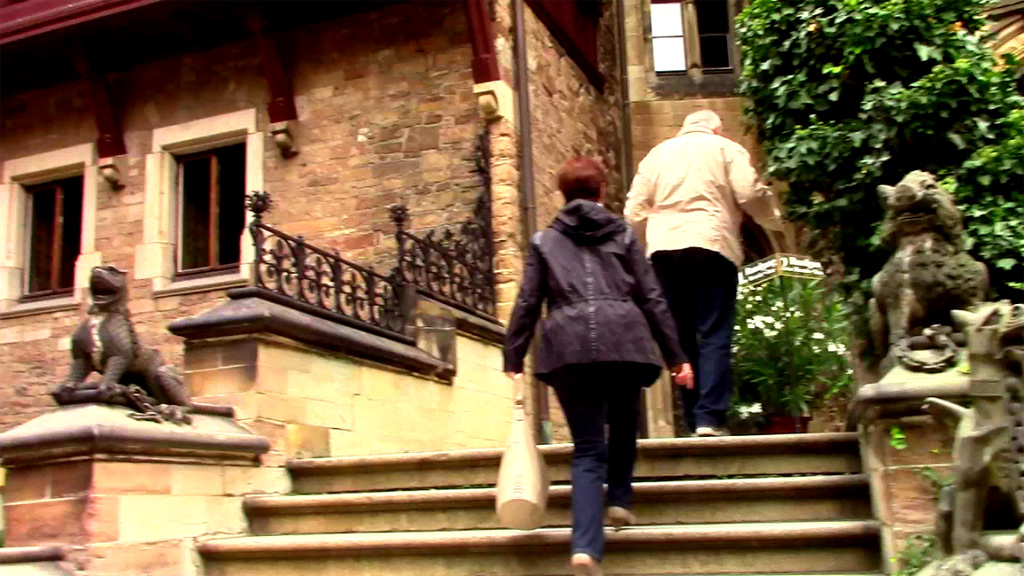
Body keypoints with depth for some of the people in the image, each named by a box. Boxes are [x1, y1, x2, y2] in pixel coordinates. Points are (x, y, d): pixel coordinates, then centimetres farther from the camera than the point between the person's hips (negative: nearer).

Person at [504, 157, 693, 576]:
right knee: (623, 425, 28)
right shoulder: (623, 234, 18)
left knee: (587, 449, 1)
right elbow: (652, 298, 13)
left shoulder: (544, 241, 18)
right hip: (624, 341, 0)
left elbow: (527, 304, 10)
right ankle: (619, 500, 23)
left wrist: (513, 361, 12)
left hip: (569, 347, 0)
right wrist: (676, 356, 14)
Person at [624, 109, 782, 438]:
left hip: (663, 248, 4)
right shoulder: (726, 149, 12)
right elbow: (750, 195, -1)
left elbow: (634, 210, 14)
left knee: (682, 337, 8)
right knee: (715, 336, -5)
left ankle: (693, 420, 6)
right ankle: (710, 418, -15)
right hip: (710, 244, -3)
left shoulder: (658, 153, 22)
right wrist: (776, 220, 16)